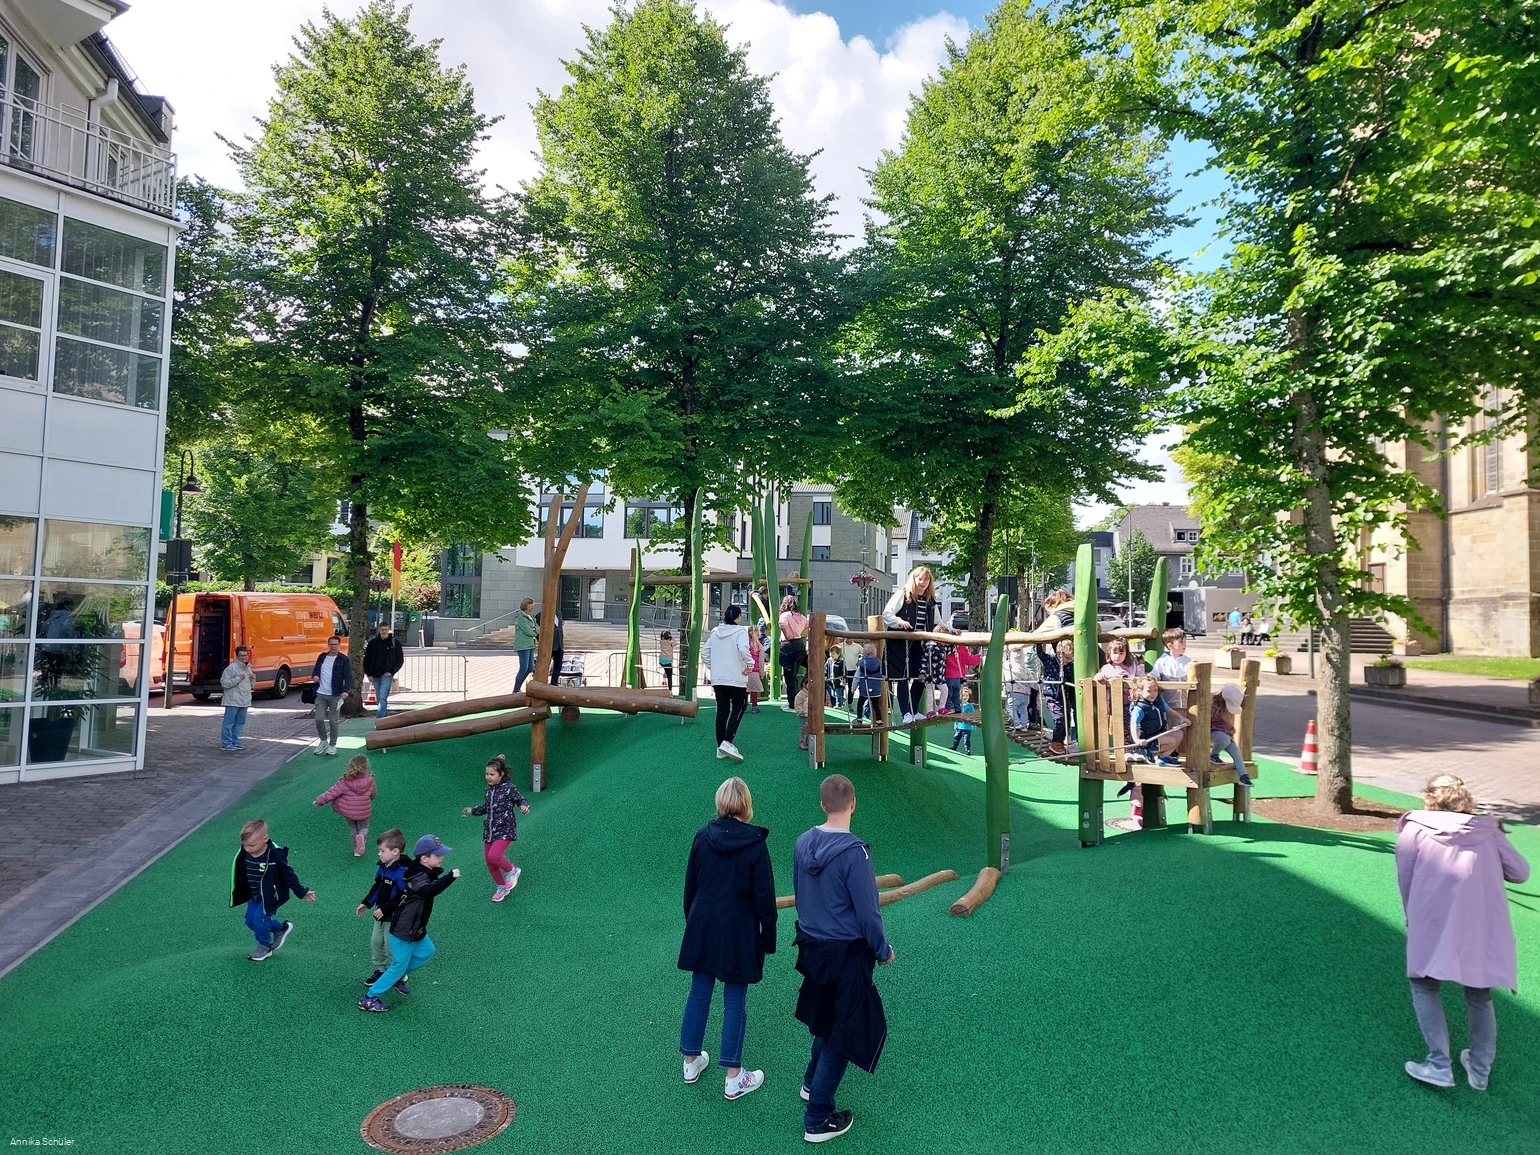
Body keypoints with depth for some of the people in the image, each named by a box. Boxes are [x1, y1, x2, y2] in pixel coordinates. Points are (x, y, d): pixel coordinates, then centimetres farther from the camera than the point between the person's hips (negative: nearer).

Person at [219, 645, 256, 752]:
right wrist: (238, 678, -19)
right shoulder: (231, 668, -10)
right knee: (229, 722, -3)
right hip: (233, 701, -8)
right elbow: (224, 683, -15)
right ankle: (226, 744, 2)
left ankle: (235, 742, 19)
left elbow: (251, 685, 20)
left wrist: (253, 678, 0)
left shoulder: (248, 668, 14)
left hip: (244, 701, 8)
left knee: (240, 722, 11)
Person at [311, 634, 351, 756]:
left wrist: (345, 690, -23)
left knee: (334, 721, 2)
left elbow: (348, 677, -8)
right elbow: (315, 670, 24)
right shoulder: (322, 657, 12)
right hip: (320, 694, 4)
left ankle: (332, 745, 15)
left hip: (335, 696, -4)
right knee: (319, 719, -2)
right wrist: (314, 675, 0)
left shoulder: (344, 660, -2)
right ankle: (323, 741, 20)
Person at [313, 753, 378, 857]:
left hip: (347, 812, 1)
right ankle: (361, 836, -12)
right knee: (364, 828, 22)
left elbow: (332, 792, -15)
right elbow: (372, 795, -1)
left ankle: (356, 849, 27)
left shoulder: (345, 782, -20)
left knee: (352, 829, 27)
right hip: (363, 812, -1)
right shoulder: (369, 781, -17)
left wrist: (320, 801, 0)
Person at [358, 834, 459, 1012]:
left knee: (427, 952, 23)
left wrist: (436, 873, 2)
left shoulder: (425, 872, 0)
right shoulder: (418, 877, -30)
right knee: (399, 966, 4)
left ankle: (397, 976, 37)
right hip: (403, 932, -10)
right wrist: (449, 877, -57)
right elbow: (429, 890, -52)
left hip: (416, 929, 10)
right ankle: (368, 999, 18)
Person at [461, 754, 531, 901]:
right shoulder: (489, 789, 5)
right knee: (489, 862, 11)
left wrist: (524, 806, -27)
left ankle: (511, 870, 6)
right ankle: (502, 887, 33)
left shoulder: (509, 788, -14)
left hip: (505, 829, -7)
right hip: (490, 829, 7)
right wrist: (472, 810, 12)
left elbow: (522, 800, -6)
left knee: (493, 856, -24)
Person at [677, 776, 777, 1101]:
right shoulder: (754, 844, -15)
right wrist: (768, 936, 0)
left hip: (702, 928, 4)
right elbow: (764, 895, -11)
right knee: (735, 1002, 6)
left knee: (699, 994, 17)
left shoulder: (702, 837, -4)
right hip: (739, 933, -4)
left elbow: (690, 886, 5)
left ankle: (691, 1062, 30)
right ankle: (734, 1079, 15)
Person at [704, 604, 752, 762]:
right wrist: (750, 664, -12)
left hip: (717, 679, 5)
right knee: (738, 709, 5)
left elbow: (706, 653, 10)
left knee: (722, 711, 10)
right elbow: (743, 649, -25)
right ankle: (727, 742, -12)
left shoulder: (714, 632, 8)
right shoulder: (740, 631, -9)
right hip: (736, 678, -5)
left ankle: (720, 747, 13)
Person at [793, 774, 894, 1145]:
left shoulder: (803, 843, -6)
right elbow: (867, 912, -20)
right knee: (844, 1032, 9)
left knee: (825, 1018, 29)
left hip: (812, 946, 7)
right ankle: (817, 1121, 17)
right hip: (847, 954, -7)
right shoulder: (854, 853, -26)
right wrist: (884, 951, -4)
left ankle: (812, 1083, 46)